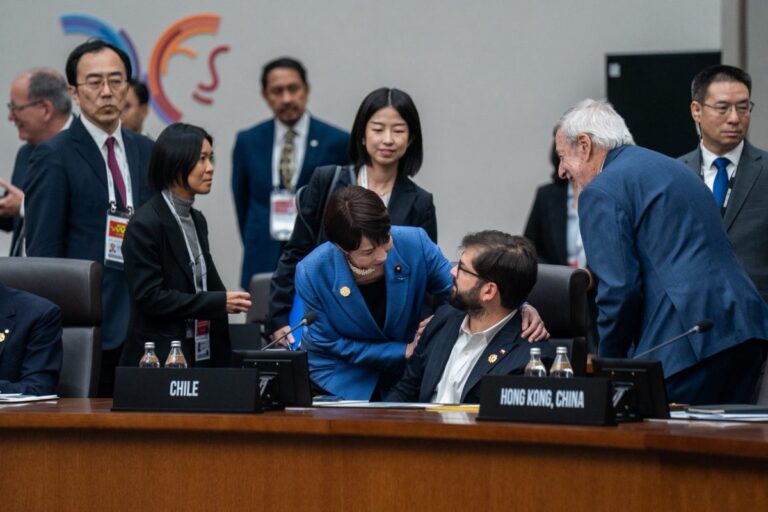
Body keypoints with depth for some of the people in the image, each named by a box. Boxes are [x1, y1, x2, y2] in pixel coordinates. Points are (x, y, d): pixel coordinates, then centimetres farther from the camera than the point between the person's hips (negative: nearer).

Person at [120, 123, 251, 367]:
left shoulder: (197, 221, 14)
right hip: (160, 357, -7)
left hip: (204, 355, 7)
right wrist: (219, 302, -18)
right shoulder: (145, 225, -11)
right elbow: (149, 297, -17)